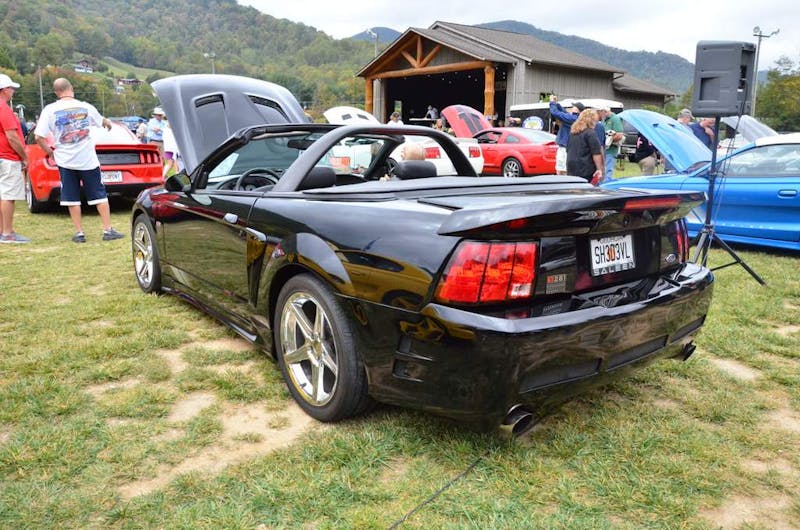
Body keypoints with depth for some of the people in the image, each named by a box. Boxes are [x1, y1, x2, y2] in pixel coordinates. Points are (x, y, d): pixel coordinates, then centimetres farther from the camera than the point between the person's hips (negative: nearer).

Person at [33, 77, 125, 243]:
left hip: (65, 161, 0)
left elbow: (39, 137, -9)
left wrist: (49, 152, 9)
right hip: (88, 160, 0)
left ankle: (79, 233, 9)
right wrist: (109, 123, 42)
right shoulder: (85, 107, -1)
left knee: (72, 198, 8)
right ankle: (108, 230, 5)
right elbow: (101, 121, 19)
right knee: (99, 196, 6)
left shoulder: (49, 110, -5)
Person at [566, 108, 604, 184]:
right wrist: (599, 169, -12)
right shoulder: (590, 133, -10)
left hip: (571, 169, 8)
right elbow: (596, 153, -13)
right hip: (586, 171, -7)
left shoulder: (572, 132, 14)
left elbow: (568, 149, 23)